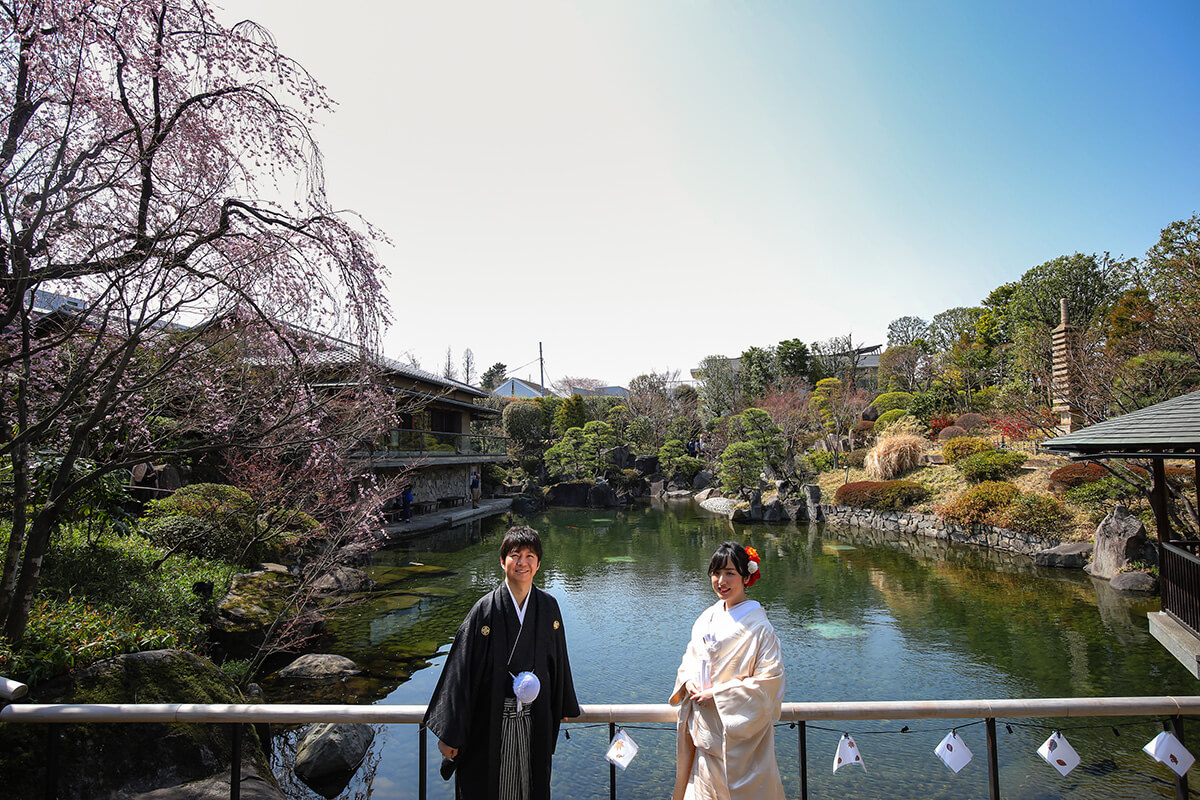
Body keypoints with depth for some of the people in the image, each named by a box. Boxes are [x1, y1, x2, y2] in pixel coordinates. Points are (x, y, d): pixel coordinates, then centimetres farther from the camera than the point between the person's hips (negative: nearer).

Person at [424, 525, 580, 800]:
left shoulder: (548, 607, -3)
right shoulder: (485, 609, -13)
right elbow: (461, 671, -11)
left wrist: (563, 707, 18)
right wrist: (449, 733, -11)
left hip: (534, 722, 3)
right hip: (490, 723, -3)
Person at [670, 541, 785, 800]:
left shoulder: (758, 627, -15)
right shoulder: (706, 619, 4)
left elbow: (769, 681, -18)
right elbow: (691, 659, 15)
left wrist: (718, 694, -18)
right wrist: (688, 681, -7)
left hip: (740, 734, -5)